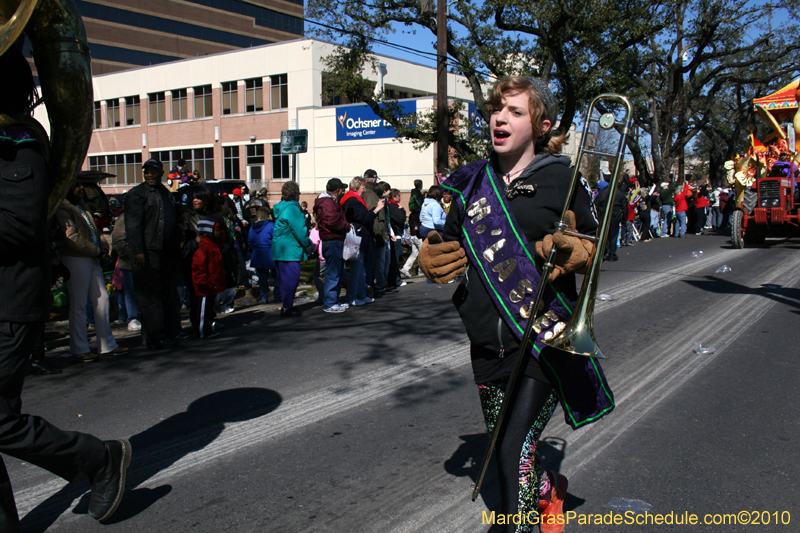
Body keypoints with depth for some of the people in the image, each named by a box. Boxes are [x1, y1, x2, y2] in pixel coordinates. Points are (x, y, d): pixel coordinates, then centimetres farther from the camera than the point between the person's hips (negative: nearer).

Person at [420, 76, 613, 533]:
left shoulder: (561, 178, -3)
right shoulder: (474, 183, 6)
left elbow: (592, 243, 4)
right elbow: (453, 250, 14)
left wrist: (569, 251, -17)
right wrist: (434, 259, -8)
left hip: (544, 340, -5)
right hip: (488, 342, 5)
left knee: (514, 451, -14)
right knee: (504, 445, 19)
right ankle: (549, 489, 50)